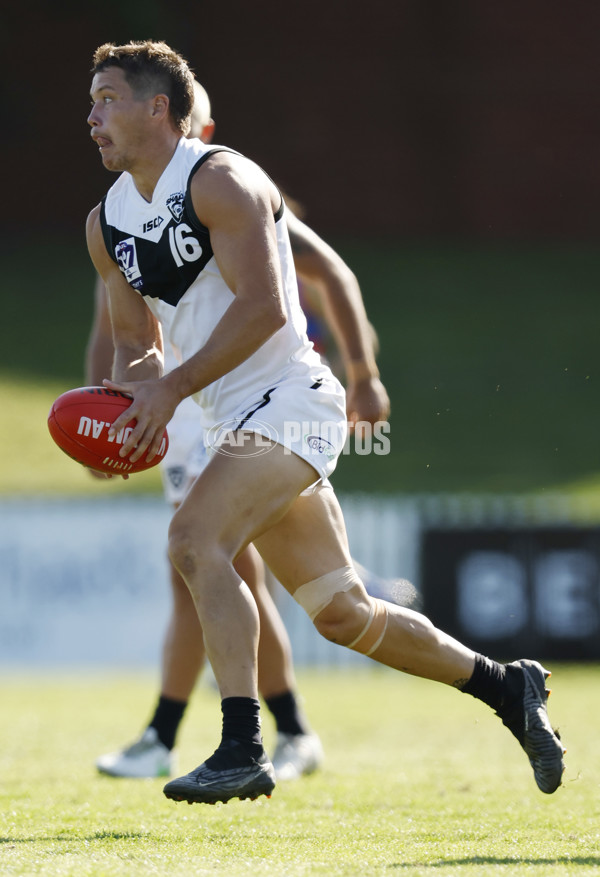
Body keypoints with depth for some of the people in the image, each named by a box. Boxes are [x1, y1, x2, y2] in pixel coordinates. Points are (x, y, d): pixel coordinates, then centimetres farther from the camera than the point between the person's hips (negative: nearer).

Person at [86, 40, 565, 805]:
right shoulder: (107, 224, 12)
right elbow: (135, 338, 19)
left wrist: (173, 388, -23)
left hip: (290, 397, -9)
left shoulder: (221, 182, -12)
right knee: (343, 613, 11)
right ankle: (507, 688, 27)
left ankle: (243, 750, -29)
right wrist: (132, 392, -4)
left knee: (193, 539, -27)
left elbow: (263, 307, -21)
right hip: (237, 422, 9)